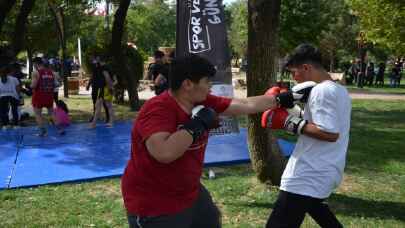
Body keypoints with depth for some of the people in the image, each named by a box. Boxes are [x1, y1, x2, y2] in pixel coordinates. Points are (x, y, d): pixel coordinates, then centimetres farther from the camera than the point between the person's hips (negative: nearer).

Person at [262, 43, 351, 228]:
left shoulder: (321, 90, -18)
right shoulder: (340, 90, 12)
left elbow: (330, 133, -26)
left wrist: (290, 122, -19)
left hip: (308, 176, -11)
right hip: (325, 172, 11)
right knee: (310, 203, 37)